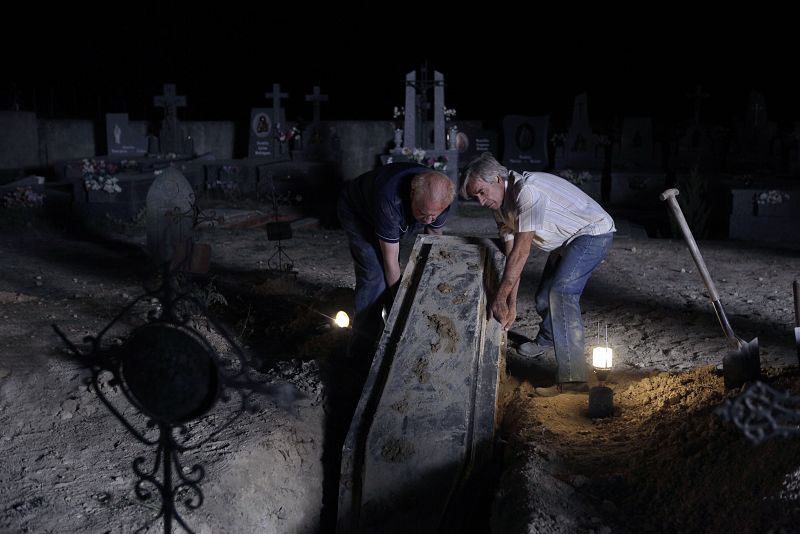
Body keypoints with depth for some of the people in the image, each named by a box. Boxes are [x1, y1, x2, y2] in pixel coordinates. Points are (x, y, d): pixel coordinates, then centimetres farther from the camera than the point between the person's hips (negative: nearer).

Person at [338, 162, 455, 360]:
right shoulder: (391, 201, -46)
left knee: (389, 276, 8)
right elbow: (390, 260, -36)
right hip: (355, 212, -6)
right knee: (375, 276, -17)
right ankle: (360, 353, -10)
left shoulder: (439, 197, -27)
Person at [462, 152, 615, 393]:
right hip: (565, 241, 9)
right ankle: (546, 341, 48)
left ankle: (572, 379, -28)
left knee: (561, 292, -25)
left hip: (593, 232, -9)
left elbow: (521, 251, -32)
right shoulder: (501, 205, -2)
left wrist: (500, 297, -27)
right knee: (544, 298, 15)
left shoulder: (527, 190, -32)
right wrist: (511, 304, -11)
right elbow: (512, 257, -4)